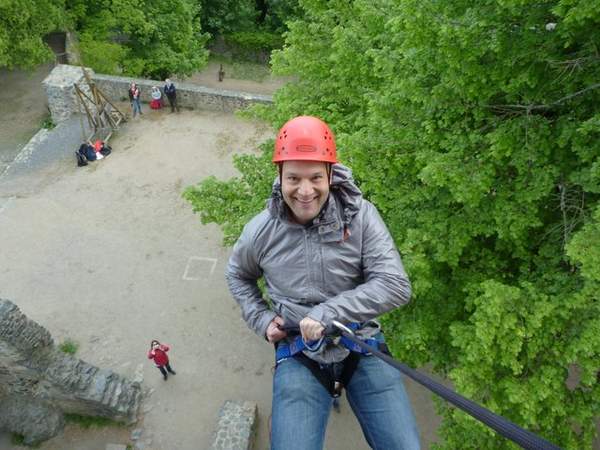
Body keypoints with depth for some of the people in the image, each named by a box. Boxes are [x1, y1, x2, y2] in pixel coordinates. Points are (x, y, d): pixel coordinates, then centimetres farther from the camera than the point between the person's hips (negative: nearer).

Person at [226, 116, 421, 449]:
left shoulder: (360, 215, -11)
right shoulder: (261, 230, -5)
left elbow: (396, 286, -16)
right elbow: (238, 275, 16)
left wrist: (328, 313, -22)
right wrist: (262, 319, 3)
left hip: (362, 346, 0)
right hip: (298, 354, 1)